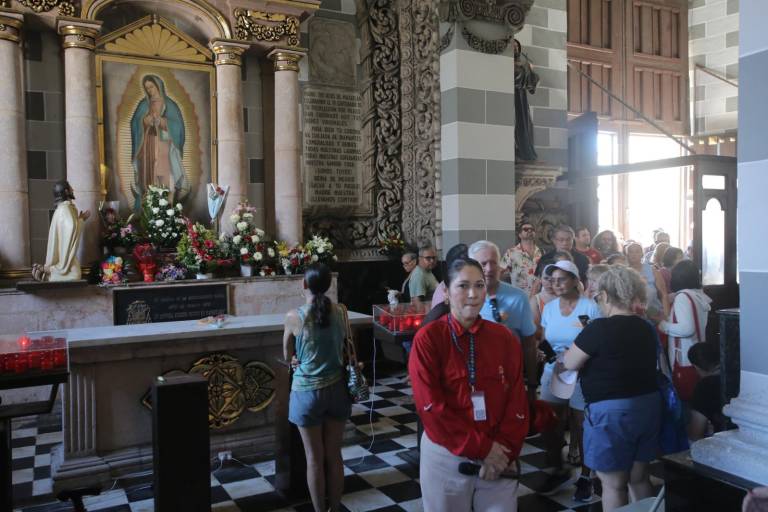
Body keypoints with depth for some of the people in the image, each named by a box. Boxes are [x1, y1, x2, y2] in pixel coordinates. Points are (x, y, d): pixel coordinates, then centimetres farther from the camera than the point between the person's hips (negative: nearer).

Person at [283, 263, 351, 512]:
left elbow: (288, 356, 1)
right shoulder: (340, 312, -5)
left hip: (308, 392, -3)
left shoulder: (294, 316, -13)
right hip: (336, 389, 3)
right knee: (334, 455, 15)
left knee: (315, 458, 11)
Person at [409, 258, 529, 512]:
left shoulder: (505, 338, 0)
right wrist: (481, 448, -14)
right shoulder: (428, 338, -10)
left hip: (497, 458, 2)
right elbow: (431, 407, -14)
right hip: (446, 456, -2)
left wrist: (505, 452, -9)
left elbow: (517, 402, 1)